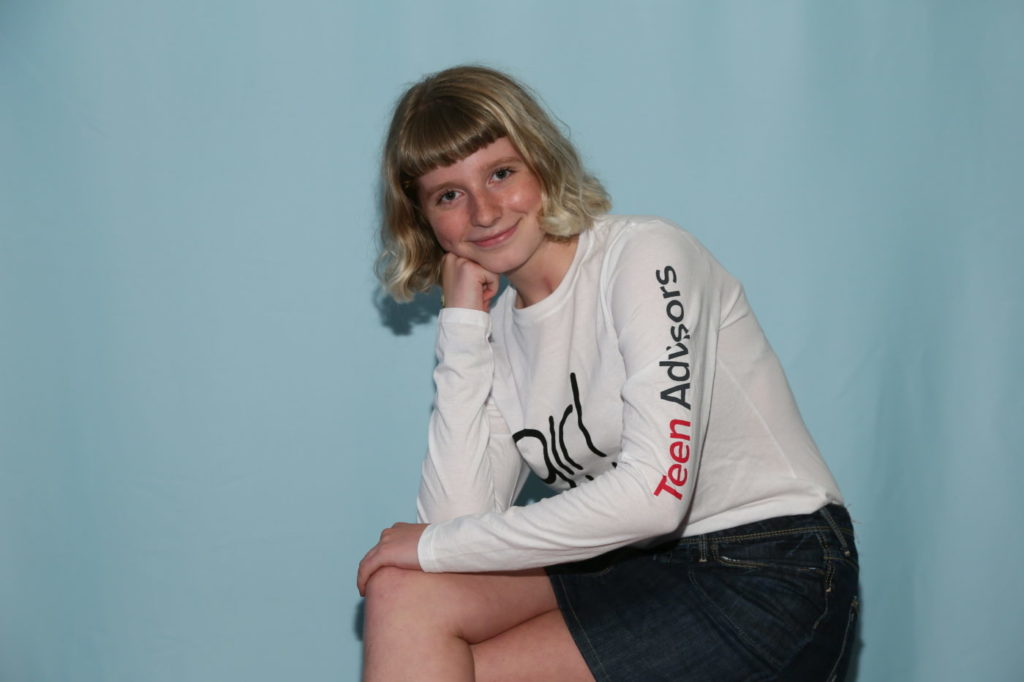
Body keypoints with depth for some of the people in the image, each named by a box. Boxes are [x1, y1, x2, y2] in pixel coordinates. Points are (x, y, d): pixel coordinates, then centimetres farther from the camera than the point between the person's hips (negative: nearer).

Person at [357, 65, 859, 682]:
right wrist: (462, 325, -7)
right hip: (644, 567, 7)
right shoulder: (499, 325, 7)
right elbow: (458, 512, -6)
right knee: (403, 590, -11)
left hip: (772, 583, -7)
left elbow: (655, 490, -25)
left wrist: (437, 547, -17)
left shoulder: (645, 256, -14)